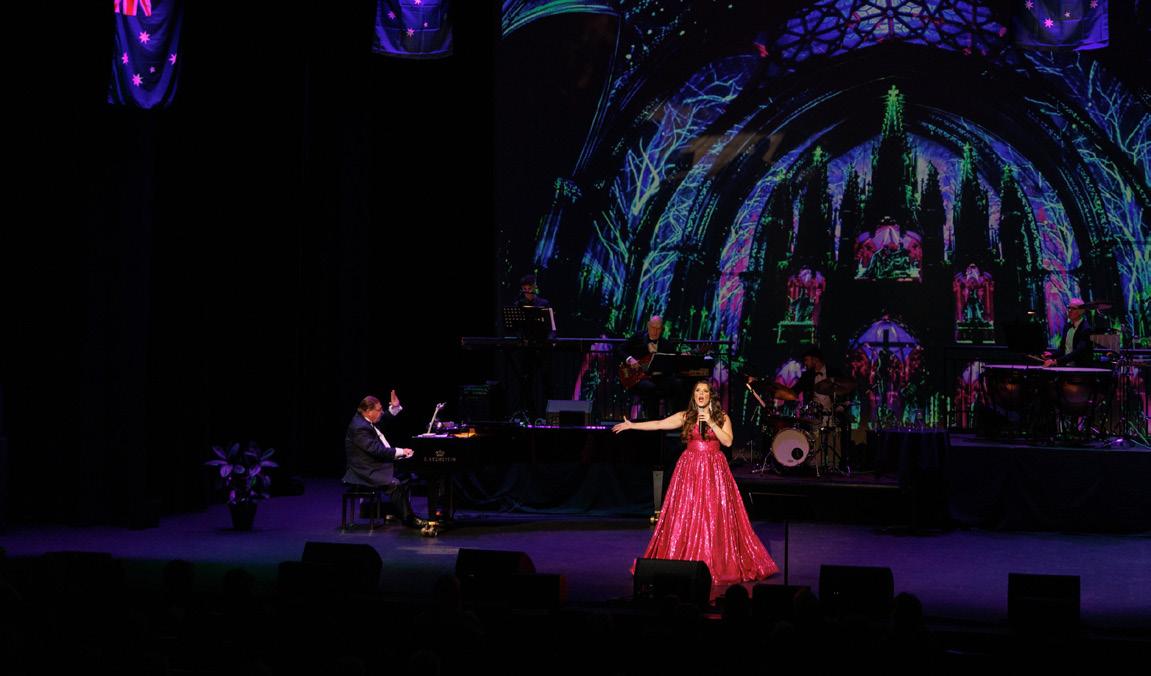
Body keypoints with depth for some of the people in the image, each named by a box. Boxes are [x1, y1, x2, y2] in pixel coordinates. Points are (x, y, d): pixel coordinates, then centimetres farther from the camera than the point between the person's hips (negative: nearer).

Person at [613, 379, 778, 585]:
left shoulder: (722, 417, 3)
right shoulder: (686, 416, 5)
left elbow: (728, 441, -7)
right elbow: (659, 424, 4)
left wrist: (711, 423, -15)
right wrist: (631, 425, 2)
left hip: (714, 470, -1)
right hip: (690, 468, 1)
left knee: (716, 517, -3)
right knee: (685, 516, -3)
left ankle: (718, 564, 4)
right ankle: (686, 564, 3)